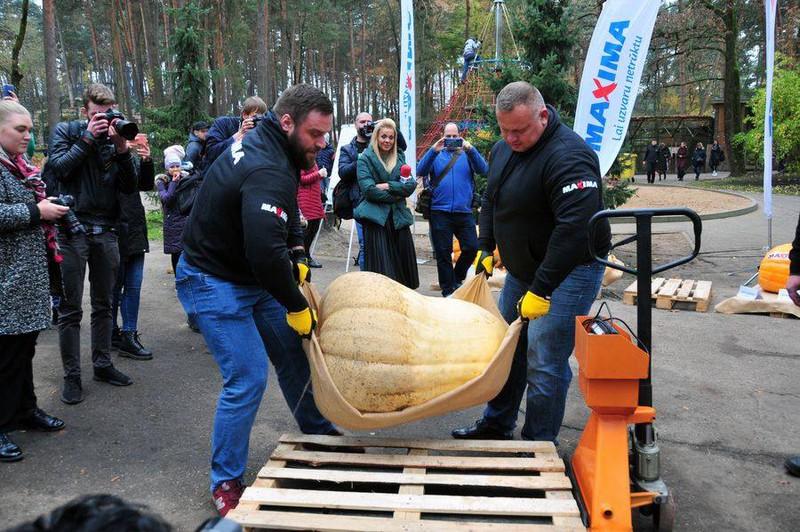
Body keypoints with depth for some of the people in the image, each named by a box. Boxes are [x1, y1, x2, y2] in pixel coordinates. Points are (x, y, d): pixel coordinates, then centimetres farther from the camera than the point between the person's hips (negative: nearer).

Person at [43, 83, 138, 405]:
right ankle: (71, 376, 9)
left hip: (105, 231, 3)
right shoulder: (66, 132, 2)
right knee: (70, 309, 1)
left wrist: (121, 148, -14)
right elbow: (59, 168, -14)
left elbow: (129, 187, -2)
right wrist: (89, 137, -16)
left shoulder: (116, 136, 6)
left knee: (103, 305, 12)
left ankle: (102, 364, 25)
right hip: (72, 229, -3)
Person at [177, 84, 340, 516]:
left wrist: (297, 256, 2)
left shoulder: (263, 143, 2)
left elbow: (286, 214, 16)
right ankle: (225, 482, 7)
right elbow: (265, 252, -39)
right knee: (247, 378, -11)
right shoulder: (267, 172, -30)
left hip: (251, 276, 10)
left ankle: (317, 432, 31)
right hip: (214, 284, -10)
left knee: (293, 353, 13)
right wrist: (296, 306, -25)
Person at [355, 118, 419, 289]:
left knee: (402, 265, 3)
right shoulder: (366, 158, 3)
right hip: (376, 218, -4)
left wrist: (388, 186, -10)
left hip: (398, 217, 4)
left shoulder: (400, 157, 17)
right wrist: (397, 195, -7)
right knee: (381, 268, -7)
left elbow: (411, 185, 4)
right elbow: (368, 189, -9)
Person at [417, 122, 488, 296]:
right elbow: (420, 171, -6)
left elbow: (483, 170, -6)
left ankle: (457, 278, 22)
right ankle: (448, 291, 15)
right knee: (443, 252, 3)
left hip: (464, 211, 1)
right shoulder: (436, 154, 11)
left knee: (472, 247, -3)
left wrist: (470, 149, -20)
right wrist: (433, 151, -18)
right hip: (440, 212, -1)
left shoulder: (467, 154, 12)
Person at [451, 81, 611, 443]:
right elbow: (490, 201, 20)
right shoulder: (503, 150, 4)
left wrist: (541, 290, -33)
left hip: (568, 270, -9)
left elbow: (575, 227, -34)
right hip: (522, 266, 9)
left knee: (544, 362, -9)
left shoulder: (567, 157, -26)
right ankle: (497, 424, 32)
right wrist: (485, 248, 11)